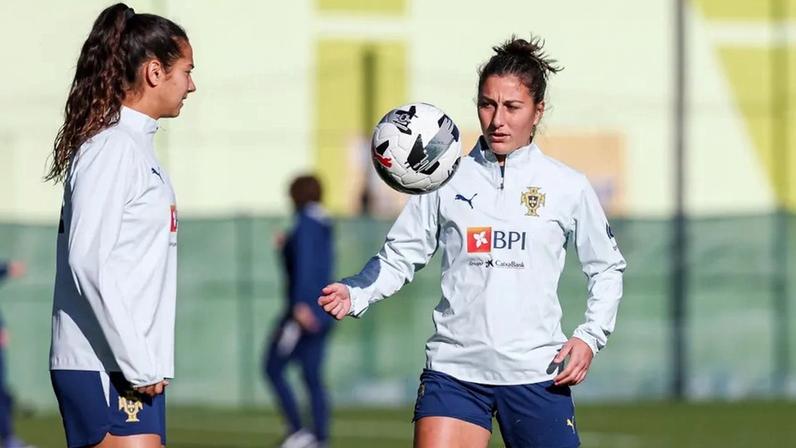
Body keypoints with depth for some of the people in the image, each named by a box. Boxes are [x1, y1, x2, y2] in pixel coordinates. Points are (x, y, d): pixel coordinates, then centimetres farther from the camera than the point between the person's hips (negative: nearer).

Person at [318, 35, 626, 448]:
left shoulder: (567, 188, 4)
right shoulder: (446, 181, 5)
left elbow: (607, 268, 14)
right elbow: (400, 256, 7)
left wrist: (590, 336, 0)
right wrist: (354, 294, -12)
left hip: (536, 374, 0)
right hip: (454, 368, 0)